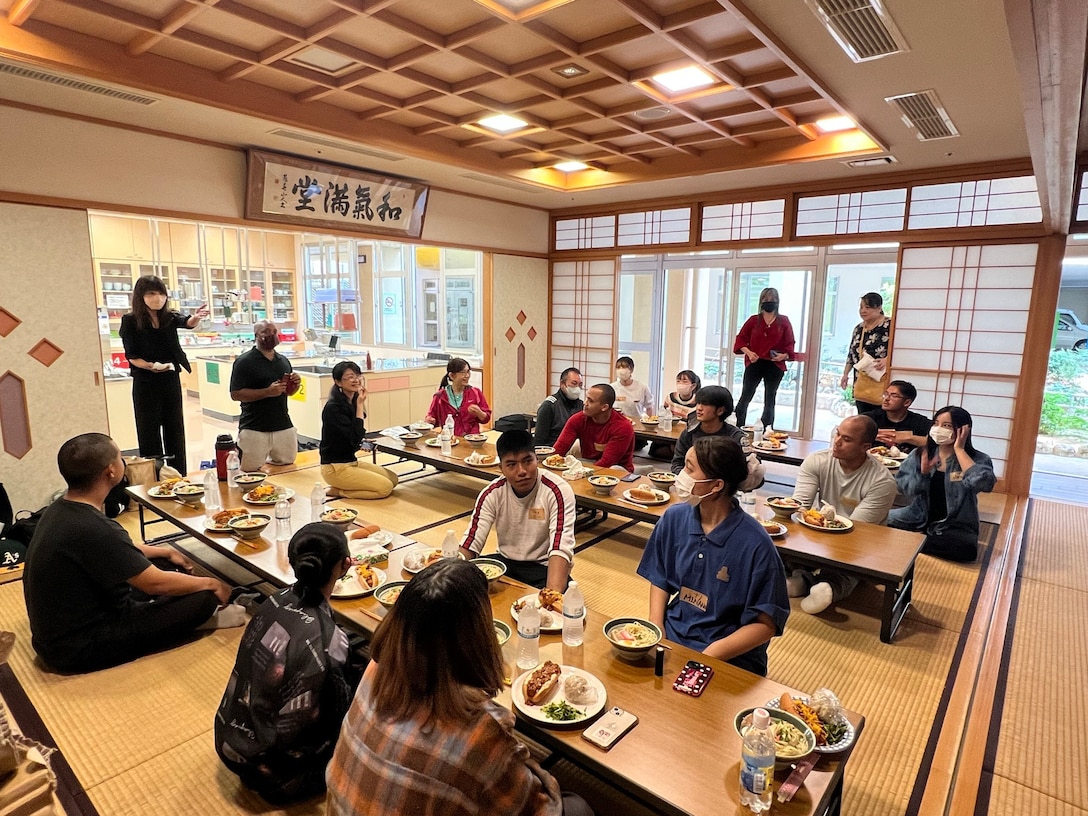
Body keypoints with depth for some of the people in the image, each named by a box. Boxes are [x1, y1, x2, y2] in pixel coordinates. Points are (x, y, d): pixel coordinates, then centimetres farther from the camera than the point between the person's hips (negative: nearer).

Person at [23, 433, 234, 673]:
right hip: (79, 647, -10)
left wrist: (165, 552, 22)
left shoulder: (60, 509, -2)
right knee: (203, 597, -14)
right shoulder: (92, 529, -32)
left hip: (59, 629, 10)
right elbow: (156, 583, -23)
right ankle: (197, 619, 15)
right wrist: (210, 583, -7)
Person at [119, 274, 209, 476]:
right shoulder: (130, 321, -7)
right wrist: (151, 366, -26)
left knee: (175, 430, 9)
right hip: (145, 383, -3)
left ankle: (179, 478, 18)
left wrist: (196, 317, -43)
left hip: (171, 381, 3)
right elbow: (131, 356, -8)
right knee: (149, 433, 2)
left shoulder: (170, 317, 1)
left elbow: (187, 322, -20)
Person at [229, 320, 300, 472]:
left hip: (284, 427, 5)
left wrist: (295, 384, 0)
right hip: (254, 430, -5)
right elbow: (235, 394, -12)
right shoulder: (244, 361, -6)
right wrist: (267, 392, -22)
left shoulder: (284, 361, 12)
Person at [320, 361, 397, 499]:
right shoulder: (333, 408, -20)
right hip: (335, 468, -9)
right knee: (385, 488, -14)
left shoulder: (353, 401, 4)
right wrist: (360, 405, -21)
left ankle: (340, 488, 10)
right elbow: (356, 437, -24)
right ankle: (337, 491, -1)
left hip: (351, 461, 9)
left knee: (393, 479, 8)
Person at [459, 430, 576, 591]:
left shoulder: (558, 491, -20)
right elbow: (471, 543, -12)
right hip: (506, 562, 4)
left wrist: (553, 592, -48)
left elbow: (560, 549, -30)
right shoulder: (492, 493, -7)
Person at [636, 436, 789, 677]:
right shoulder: (674, 518, -2)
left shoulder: (756, 545, -17)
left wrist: (708, 658, -20)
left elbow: (766, 623, -11)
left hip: (729, 657, -4)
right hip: (670, 638, 5)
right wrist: (655, 629, -4)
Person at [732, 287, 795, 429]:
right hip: (754, 363, 0)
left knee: (769, 401, 8)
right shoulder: (754, 320, 5)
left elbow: (790, 344, 5)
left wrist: (784, 355, -15)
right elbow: (741, 338, 5)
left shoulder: (784, 321, 5)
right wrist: (748, 352, -12)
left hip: (775, 366, 0)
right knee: (745, 396, 1)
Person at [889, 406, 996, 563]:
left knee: (966, 549, -34)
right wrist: (923, 472, -20)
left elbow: (984, 483, -26)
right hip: (919, 519, 1)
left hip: (955, 526, -1)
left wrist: (959, 450, -18)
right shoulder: (920, 454, 4)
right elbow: (901, 486, -1)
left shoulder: (977, 459, -3)